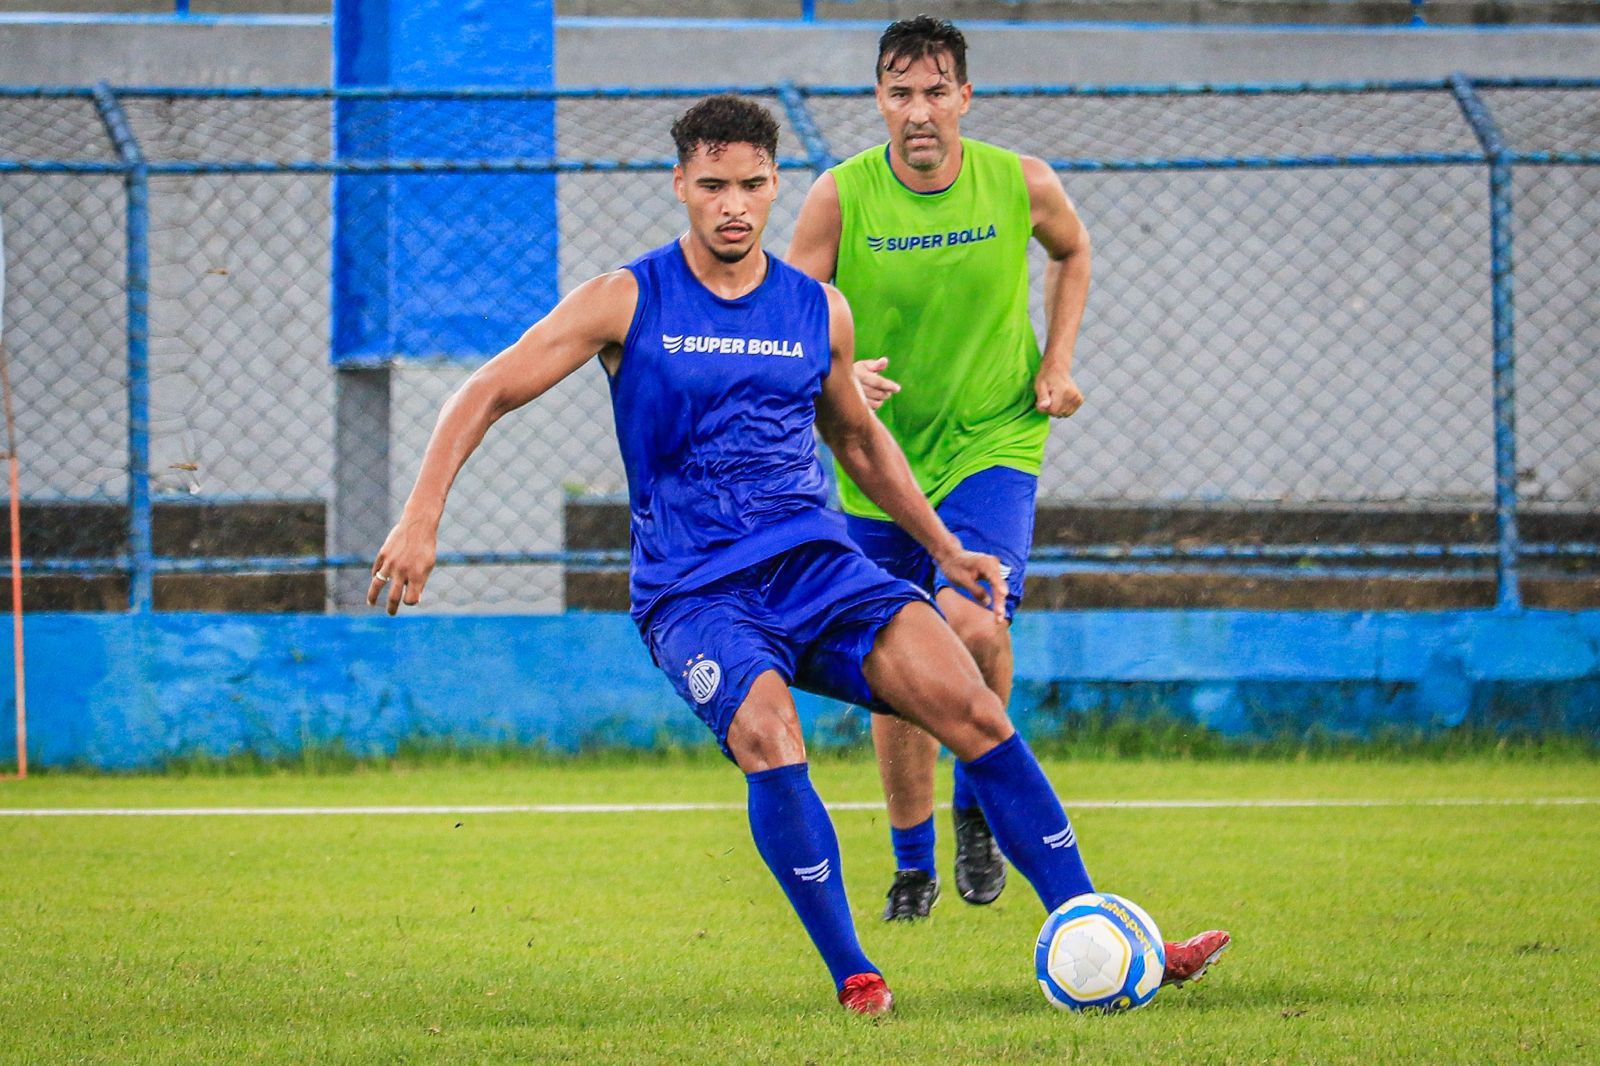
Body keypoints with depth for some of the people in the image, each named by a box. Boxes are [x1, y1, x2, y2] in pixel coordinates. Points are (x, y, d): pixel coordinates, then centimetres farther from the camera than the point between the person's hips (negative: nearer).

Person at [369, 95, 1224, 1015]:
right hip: (692, 589, -3)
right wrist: (421, 519, -12)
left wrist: (946, 549, 26)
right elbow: (489, 394, -1)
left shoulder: (820, 311, 9)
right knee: (767, 732, -33)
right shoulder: (628, 302, -2)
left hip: (818, 563, 3)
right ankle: (851, 973, -22)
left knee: (974, 711, -15)